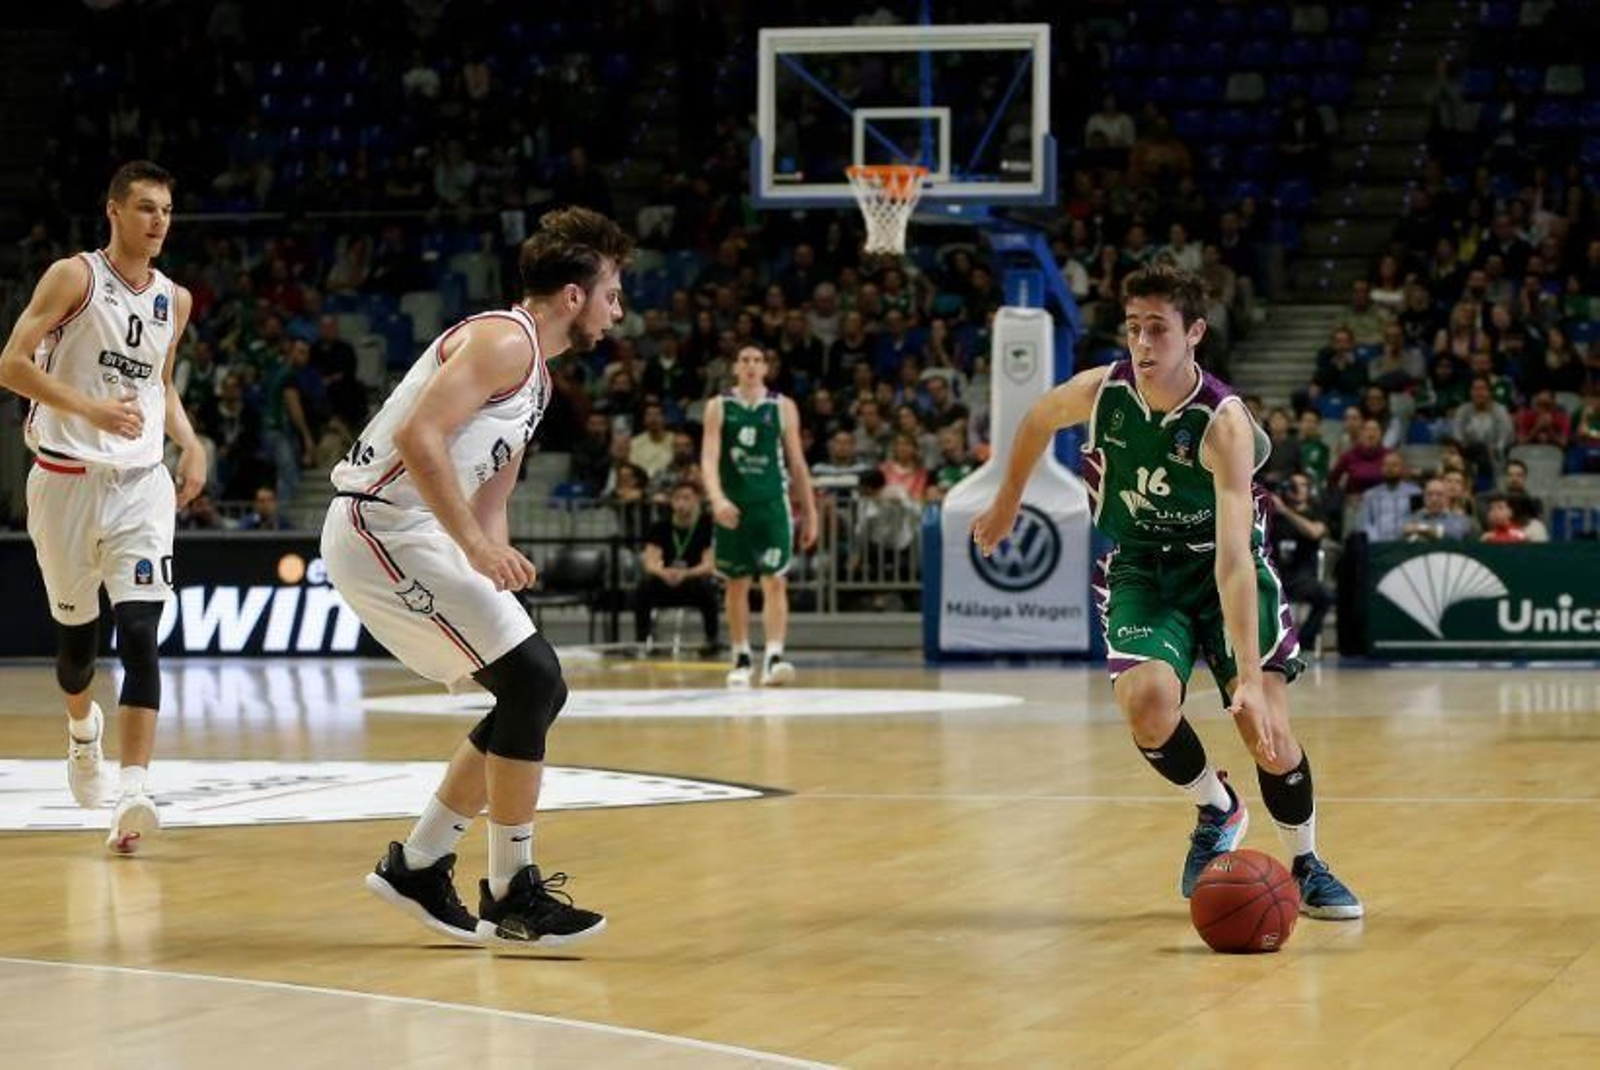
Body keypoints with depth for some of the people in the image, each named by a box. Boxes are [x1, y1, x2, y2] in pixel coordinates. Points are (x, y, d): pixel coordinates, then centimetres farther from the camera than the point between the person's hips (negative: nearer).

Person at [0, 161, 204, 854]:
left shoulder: (174, 301, 10)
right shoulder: (74, 277, -6)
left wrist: (191, 445, 8)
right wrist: (90, 409, -24)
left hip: (141, 484, 2)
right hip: (66, 478, -2)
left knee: (139, 635, -15)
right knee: (76, 636, 12)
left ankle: (133, 793, -23)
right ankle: (82, 728, 46)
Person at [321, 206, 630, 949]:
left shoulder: (533, 371, 19)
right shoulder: (504, 341, -13)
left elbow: (489, 498, 25)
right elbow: (418, 437, -26)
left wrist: (495, 572, 18)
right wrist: (478, 547, -29)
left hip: (408, 535, 10)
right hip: (382, 527, -10)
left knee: (534, 692, 11)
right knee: (531, 681, -13)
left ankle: (417, 867, 18)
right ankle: (512, 898, -5)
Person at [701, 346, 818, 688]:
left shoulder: (783, 407, 5)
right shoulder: (719, 407, 3)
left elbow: (797, 462, 9)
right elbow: (709, 457, -7)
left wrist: (810, 512, 8)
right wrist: (717, 498, -23)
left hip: (771, 504, -1)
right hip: (732, 506, 1)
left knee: (775, 581, -12)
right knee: (736, 584, 8)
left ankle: (774, 657, -19)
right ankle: (741, 659, 20)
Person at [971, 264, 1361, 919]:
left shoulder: (1224, 423, -30)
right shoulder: (1100, 392, -18)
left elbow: (1235, 559, -37)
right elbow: (1038, 421, 9)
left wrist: (1249, 677, -42)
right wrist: (1008, 502, 22)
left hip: (1223, 569, -2)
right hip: (1141, 568, 2)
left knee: (1267, 726, -13)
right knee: (1147, 704, -24)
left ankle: (1306, 868, 14)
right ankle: (1217, 813, 7)